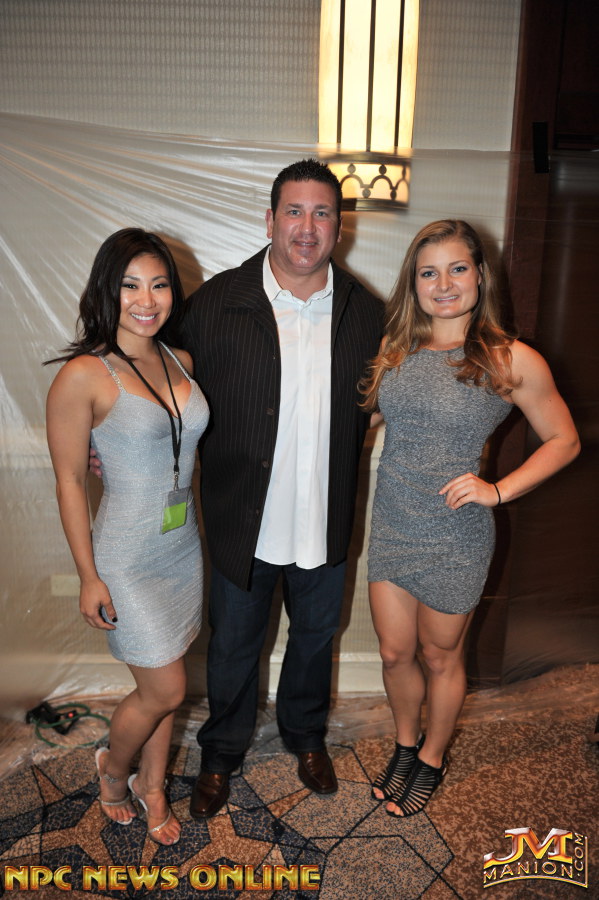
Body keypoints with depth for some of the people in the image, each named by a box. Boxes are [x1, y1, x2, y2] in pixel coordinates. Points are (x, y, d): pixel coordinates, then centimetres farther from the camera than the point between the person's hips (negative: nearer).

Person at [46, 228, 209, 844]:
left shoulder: (181, 363, 1)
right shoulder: (83, 376, -17)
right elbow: (68, 480, -12)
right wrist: (88, 577, -10)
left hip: (184, 548, 6)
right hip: (128, 560, -6)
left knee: (162, 684, 18)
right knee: (165, 689, 5)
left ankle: (151, 786, 43)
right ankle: (113, 769, 38)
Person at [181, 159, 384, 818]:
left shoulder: (365, 313, -3)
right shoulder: (215, 303, -11)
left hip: (325, 522, 2)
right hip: (243, 523, -2)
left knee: (316, 635, 23)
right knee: (233, 646, 17)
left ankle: (306, 735, 51)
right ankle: (221, 752, 45)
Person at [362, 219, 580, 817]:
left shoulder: (510, 361, -10)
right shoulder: (396, 351, 2)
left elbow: (563, 441, -2)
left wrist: (498, 490, -13)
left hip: (454, 538, -4)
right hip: (391, 528, 4)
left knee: (440, 659, 16)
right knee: (394, 654, 17)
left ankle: (432, 759, 43)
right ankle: (404, 746, 45)